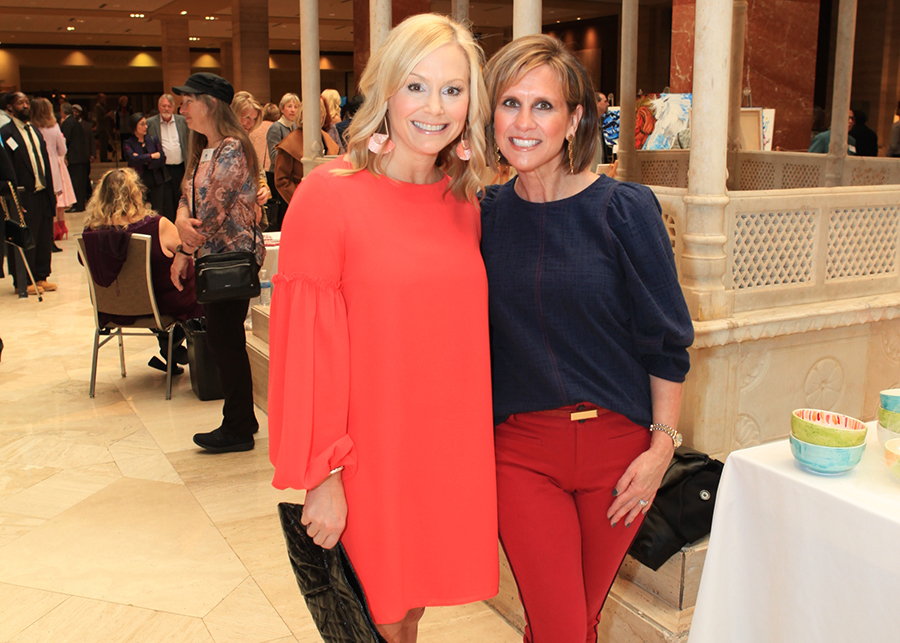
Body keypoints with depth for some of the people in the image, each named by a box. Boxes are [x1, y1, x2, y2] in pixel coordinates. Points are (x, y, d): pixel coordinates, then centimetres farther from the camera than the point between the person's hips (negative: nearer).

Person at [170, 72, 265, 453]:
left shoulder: (232, 150, -17)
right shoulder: (204, 149, 14)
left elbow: (214, 211, -19)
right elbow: (189, 195, 14)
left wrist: (184, 252, -8)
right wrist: (182, 219, -7)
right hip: (213, 257, 10)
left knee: (226, 341, -2)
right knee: (222, 340, 14)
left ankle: (238, 430, 11)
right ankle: (242, 420, 26)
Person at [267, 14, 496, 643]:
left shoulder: (464, 203, 5)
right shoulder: (329, 195, -12)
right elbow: (305, 349, -12)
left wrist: (474, 446, 10)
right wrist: (320, 477, -12)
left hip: (450, 458, 5)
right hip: (369, 460, -4)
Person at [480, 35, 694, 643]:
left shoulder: (625, 209, -8)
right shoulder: (486, 212, 0)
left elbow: (668, 340, -4)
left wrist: (663, 445, -6)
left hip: (617, 445, -1)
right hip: (521, 447, 1)